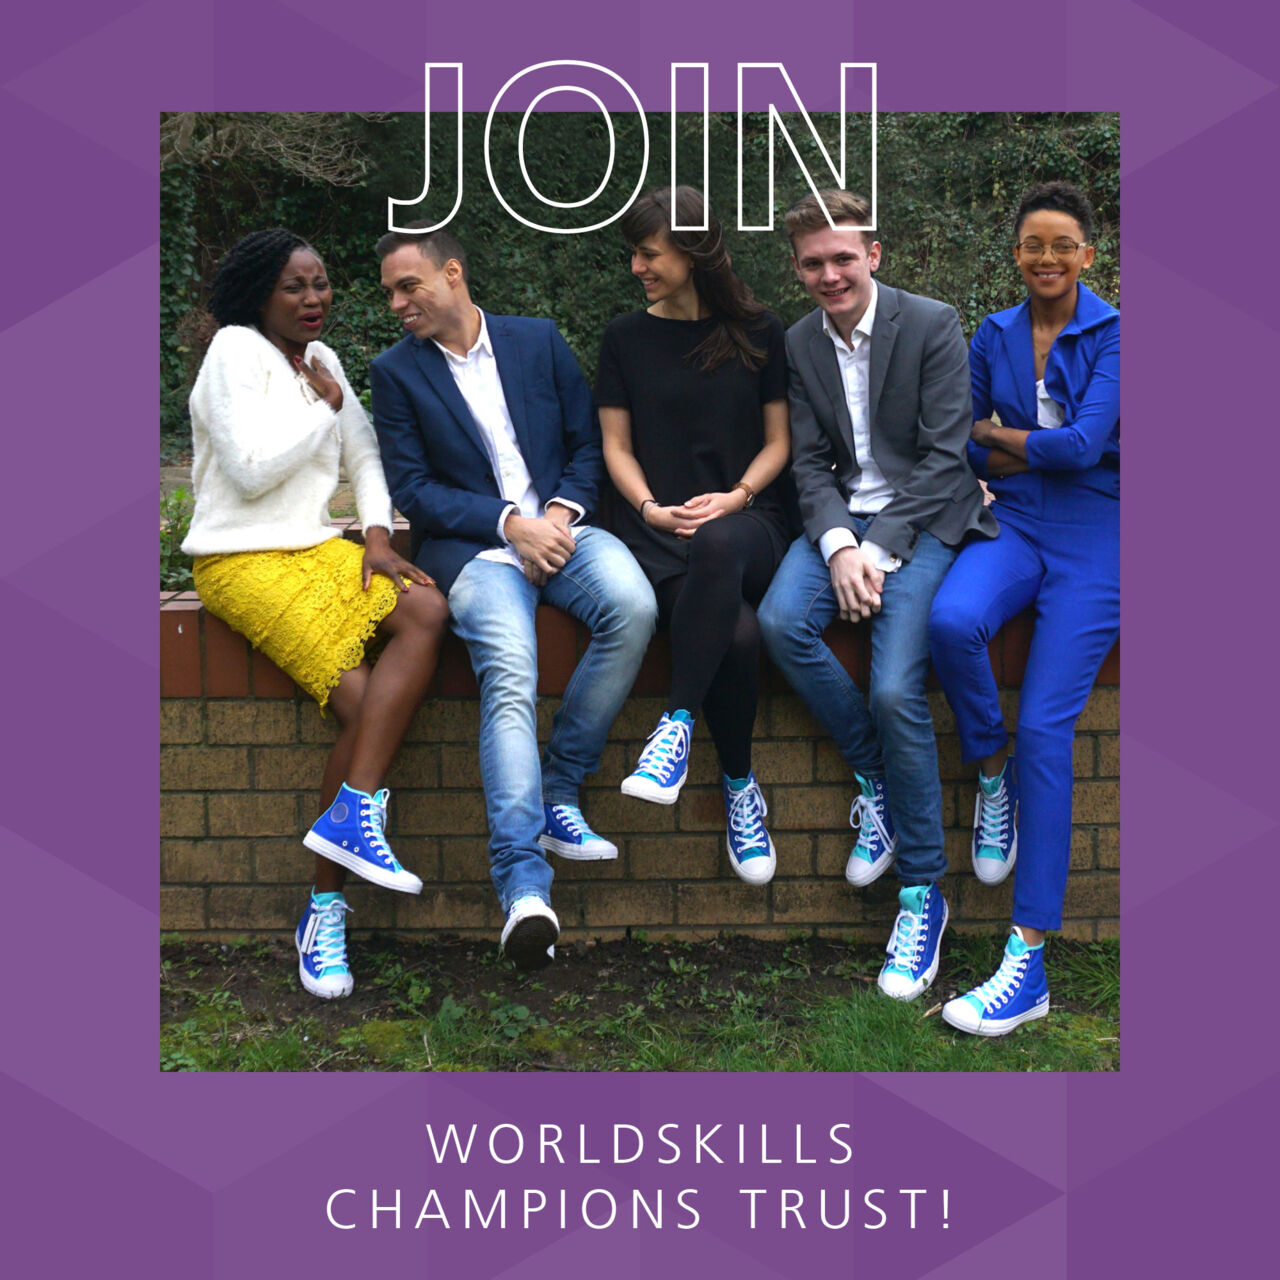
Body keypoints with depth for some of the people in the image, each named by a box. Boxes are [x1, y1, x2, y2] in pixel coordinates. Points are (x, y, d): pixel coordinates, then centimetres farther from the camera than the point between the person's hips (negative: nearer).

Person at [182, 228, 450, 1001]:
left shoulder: (320, 358, 18)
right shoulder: (236, 350, -5)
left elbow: (365, 454, 18)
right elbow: (251, 468, -16)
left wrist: (378, 532, 1)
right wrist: (321, 407, -5)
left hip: (318, 547, 7)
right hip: (244, 561, -7)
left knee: (427, 611, -23)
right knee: (363, 702, -23)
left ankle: (349, 817, -26)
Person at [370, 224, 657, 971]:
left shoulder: (538, 340, 15)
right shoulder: (396, 372, 10)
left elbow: (588, 441, 13)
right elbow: (413, 490, 2)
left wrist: (564, 510, -7)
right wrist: (509, 523, -11)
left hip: (558, 527, 2)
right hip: (473, 546, -2)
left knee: (633, 605, -30)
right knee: (509, 676, -30)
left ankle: (558, 792, -15)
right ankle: (524, 887, -35)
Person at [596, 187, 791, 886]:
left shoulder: (758, 332, 12)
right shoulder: (627, 337, 13)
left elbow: (778, 440, 11)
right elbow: (616, 445, 12)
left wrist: (738, 496, -8)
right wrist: (651, 508, -7)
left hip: (746, 522, 0)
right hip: (659, 532, 0)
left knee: (716, 543, -42)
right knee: (736, 631, -33)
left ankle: (676, 724, -36)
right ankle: (739, 787, -13)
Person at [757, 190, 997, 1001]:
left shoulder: (933, 326, -5)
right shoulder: (800, 344, 9)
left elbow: (944, 454, -9)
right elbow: (810, 462, 5)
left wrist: (881, 548, -18)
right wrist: (838, 544, -14)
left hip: (923, 516, -5)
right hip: (844, 515, 5)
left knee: (896, 689, -23)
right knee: (780, 621, -26)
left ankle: (924, 890, -8)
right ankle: (875, 777, -4)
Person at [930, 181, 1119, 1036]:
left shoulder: (1113, 334, -2)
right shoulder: (994, 335, 11)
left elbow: (1084, 443, -13)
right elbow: (962, 448, 11)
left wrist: (993, 433, -1)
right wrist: (1043, 451, -5)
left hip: (1092, 537, -3)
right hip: (1014, 525, 3)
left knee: (1046, 726, -14)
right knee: (951, 619, -34)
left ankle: (1030, 963, -10)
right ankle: (991, 770, -2)